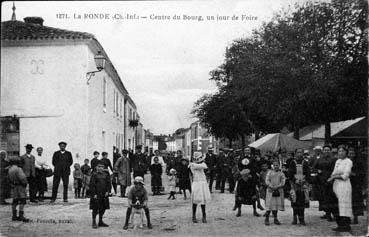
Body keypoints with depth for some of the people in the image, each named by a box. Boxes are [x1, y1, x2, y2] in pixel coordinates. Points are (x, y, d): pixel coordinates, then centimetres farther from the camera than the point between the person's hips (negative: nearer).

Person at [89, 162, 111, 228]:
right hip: (96, 195, -5)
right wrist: (94, 194, -14)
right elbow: (92, 185, -8)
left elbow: (109, 184, 11)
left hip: (104, 195, 5)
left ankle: (100, 221, 22)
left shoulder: (106, 175, 10)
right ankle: (94, 222, 8)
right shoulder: (94, 175, -5)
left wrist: (108, 191, -3)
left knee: (103, 208, 11)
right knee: (95, 208, -1)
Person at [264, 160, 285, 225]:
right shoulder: (270, 172, 6)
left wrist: (277, 187, -15)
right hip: (270, 191, -1)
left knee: (276, 205, 4)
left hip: (279, 191, 2)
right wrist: (272, 187, -15)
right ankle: (267, 219, 1)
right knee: (269, 205, -5)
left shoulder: (281, 173, 8)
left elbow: (283, 182, -1)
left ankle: (275, 219, 13)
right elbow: (267, 181, -1)